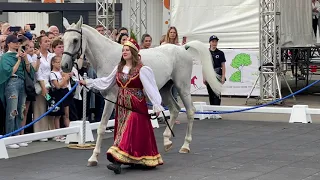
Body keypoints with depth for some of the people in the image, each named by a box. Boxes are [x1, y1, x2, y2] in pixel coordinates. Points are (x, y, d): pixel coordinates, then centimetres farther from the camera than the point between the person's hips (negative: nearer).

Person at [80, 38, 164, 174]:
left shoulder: (142, 70, -11)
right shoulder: (119, 68, 10)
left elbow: (150, 88, -16)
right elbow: (106, 82, 19)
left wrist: (156, 104, -24)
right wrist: (88, 82, 17)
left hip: (136, 105, -7)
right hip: (122, 105, 7)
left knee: (129, 132, -11)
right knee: (122, 131, 8)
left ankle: (118, 160, -19)